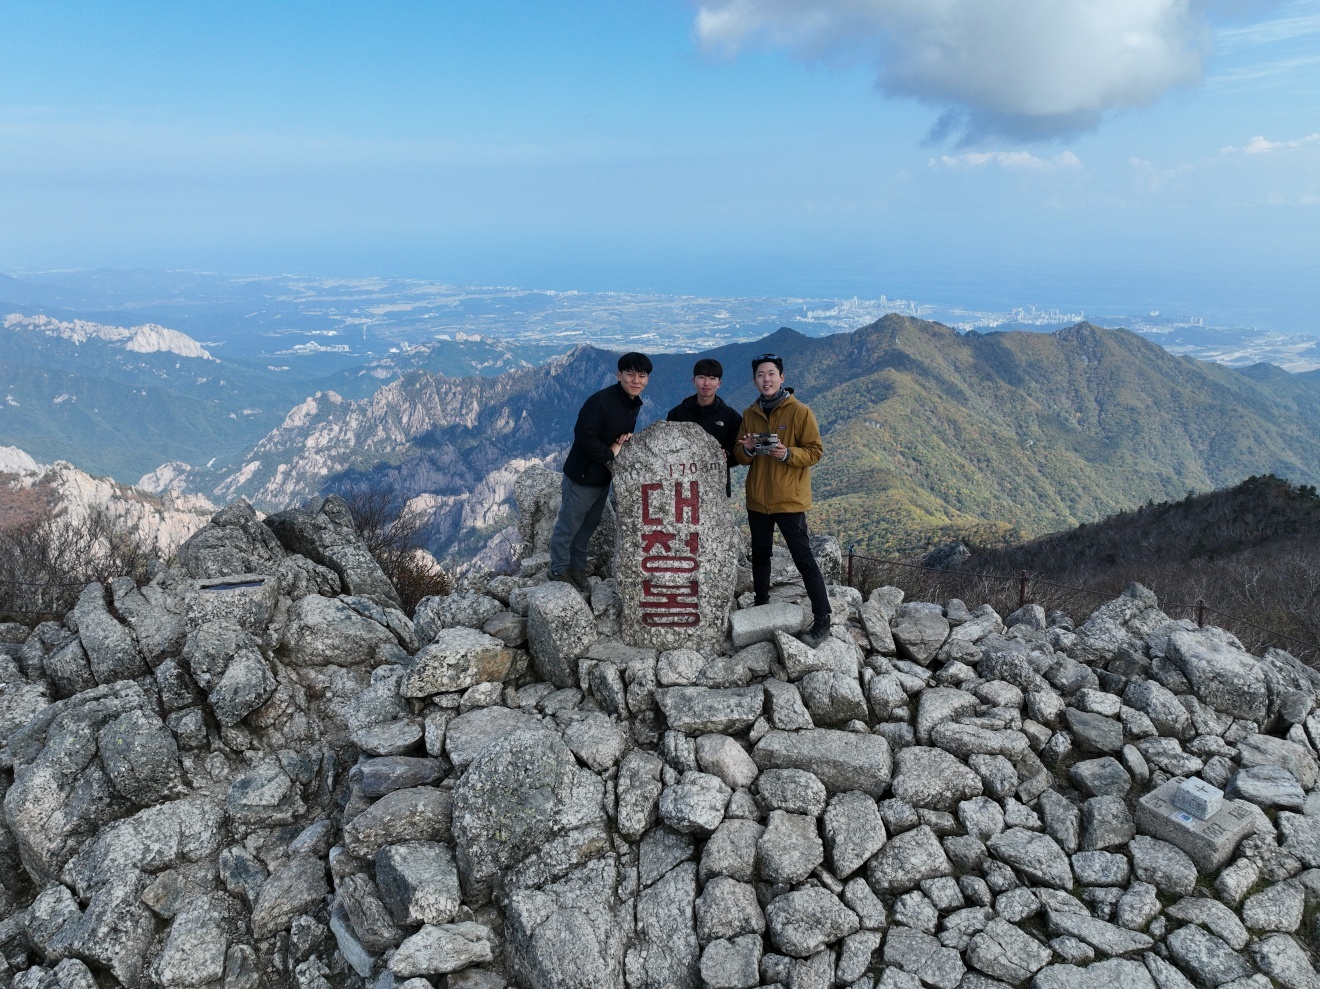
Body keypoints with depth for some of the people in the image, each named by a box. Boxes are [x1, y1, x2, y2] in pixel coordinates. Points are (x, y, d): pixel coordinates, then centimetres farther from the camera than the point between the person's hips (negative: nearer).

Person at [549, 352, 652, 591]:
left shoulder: (635, 404, 2)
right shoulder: (600, 401, -26)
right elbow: (584, 437, -27)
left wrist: (627, 438, -7)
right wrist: (610, 455, -19)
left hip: (604, 478, 8)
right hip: (582, 477, -8)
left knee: (589, 525, 21)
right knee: (568, 525, 6)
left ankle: (577, 567, 37)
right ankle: (558, 570, 23)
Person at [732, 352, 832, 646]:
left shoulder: (799, 412, -7)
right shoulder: (750, 414, 7)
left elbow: (816, 451, -8)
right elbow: (739, 457, 10)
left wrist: (788, 454, -25)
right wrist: (747, 449, -13)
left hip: (789, 501, -5)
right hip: (757, 500, 5)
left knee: (804, 559, -4)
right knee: (760, 555, 16)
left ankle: (822, 622, 1)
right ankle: (761, 606, 33)